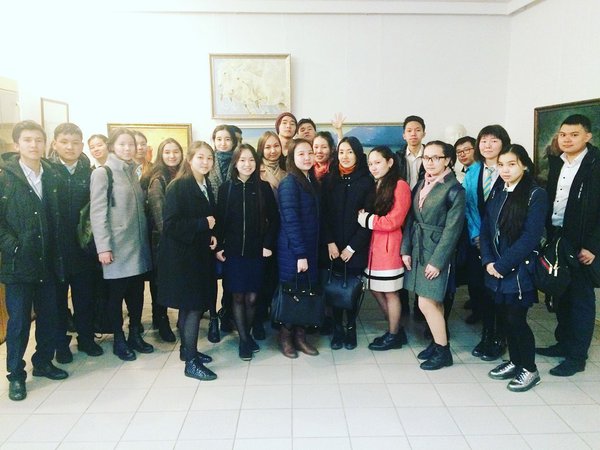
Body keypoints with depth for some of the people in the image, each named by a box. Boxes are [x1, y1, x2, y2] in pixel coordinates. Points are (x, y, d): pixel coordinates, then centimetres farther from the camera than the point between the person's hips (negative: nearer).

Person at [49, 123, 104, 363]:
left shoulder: (89, 173, 3)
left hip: (83, 246, 2)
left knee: (85, 295, 12)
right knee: (58, 296, 11)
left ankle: (86, 338, 28)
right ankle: (60, 342, 25)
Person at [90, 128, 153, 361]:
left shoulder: (133, 172, 13)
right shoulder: (102, 174, -5)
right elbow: (97, 213, -10)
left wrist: (145, 239, 9)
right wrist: (103, 246, -15)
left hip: (138, 245, 6)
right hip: (117, 246, -5)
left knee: (137, 291, 10)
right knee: (117, 293, 6)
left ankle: (135, 335, 25)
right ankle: (119, 340, 20)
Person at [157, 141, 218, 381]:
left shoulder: (207, 187, 10)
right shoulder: (177, 187, -13)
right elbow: (171, 224, -20)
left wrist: (212, 235, 1)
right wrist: (203, 224, -19)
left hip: (201, 254, 8)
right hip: (182, 255, -8)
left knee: (190, 306, 16)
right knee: (193, 306, -6)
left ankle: (188, 349, 30)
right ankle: (191, 362, 3)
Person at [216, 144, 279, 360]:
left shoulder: (263, 187, 1)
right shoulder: (226, 188, 1)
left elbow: (273, 218, 2)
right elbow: (219, 219, 2)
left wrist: (268, 244, -5)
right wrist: (218, 247, -4)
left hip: (256, 252, 0)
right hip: (232, 251, 0)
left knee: (251, 297, 5)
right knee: (238, 296, 4)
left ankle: (247, 335, 27)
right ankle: (244, 340, 18)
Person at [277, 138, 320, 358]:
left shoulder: (312, 181, 11)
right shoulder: (289, 183, -13)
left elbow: (314, 218, 11)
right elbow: (291, 220, -17)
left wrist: (309, 252, 7)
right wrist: (300, 254, -18)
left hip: (310, 248, 7)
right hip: (292, 249, -7)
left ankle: (300, 335, 23)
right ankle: (285, 337, 21)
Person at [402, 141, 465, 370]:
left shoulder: (454, 190, -12)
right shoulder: (422, 183, 8)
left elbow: (452, 229, -14)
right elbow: (411, 218, 9)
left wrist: (437, 261, -15)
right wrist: (406, 249, 4)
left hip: (436, 251, -6)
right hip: (418, 249, 6)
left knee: (427, 303, -4)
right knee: (433, 302, 14)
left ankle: (443, 351, 12)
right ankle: (437, 342, 28)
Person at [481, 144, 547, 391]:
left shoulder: (536, 195, -10)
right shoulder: (497, 193, 9)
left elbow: (530, 237, -16)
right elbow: (485, 229, 7)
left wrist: (502, 264, -15)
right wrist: (488, 261, -5)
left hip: (519, 270, -5)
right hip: (496, 269, 6)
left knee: (516, 319, 0)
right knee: (506, 317, 13)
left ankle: (530, 369, 19)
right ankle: (515, 362, 31)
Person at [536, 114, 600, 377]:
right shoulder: (555, 163, 8)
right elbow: (548, 199, 9)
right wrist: (547, 236, 2)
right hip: (556, 239, 6)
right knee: (561, 294, 16)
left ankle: (577, 356, 15)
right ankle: (563, 342, 31)